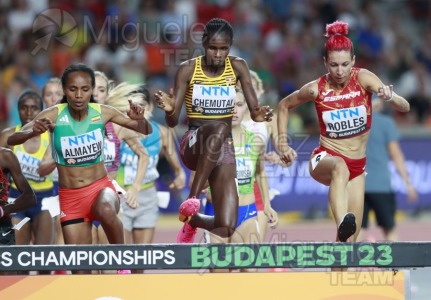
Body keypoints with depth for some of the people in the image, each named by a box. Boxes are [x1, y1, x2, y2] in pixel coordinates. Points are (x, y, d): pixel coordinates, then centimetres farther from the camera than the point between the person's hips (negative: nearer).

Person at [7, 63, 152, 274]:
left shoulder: (103, 113, -8)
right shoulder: (53, 115, -13)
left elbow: (146, 131, 4)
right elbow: (12, 140, -22)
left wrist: (140, 119, -20)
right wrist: (33, 132, -44)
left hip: (101, 186, -1)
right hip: (70, 196, 1)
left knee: (106, 211, -37)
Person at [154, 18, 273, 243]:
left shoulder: (237, 67, -1)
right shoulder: (187, 70, -7)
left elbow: (253, 110, -6)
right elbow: (172, 122, -8)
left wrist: (259, 115, -30)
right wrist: (169, 110, -32)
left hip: (223, 149, 3)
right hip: (193, 146, -3)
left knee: (226, 228, -8)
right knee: (219, 129, -40)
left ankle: (193, 220, 28)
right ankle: (192, 199, -33)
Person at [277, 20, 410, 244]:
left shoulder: (363, 79, -10)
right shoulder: (316, 89, -9)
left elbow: (405, 107, -19)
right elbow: (284, 106, 10)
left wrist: (391, 98, -41)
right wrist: (283, 143, 4)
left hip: (357, 166, 3)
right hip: (325, 159, -3)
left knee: (350, 239, 2)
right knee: (340, 167, -42)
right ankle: (343, 224, -65)